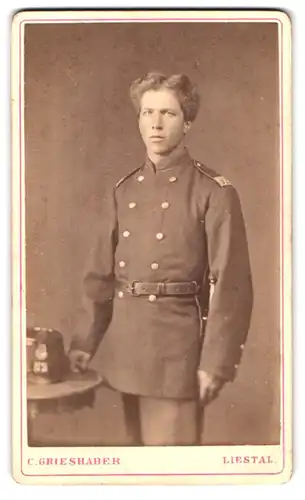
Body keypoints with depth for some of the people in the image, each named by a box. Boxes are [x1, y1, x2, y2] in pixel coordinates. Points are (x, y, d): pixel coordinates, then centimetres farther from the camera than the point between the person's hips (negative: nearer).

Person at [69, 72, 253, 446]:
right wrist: (89, 342, 14)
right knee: (139, 445, 17)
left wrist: (215, 362, -14)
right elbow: (102, 273, 14)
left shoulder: (214, 193, -7)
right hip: (125, 347, 6)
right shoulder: (123, 192, 10)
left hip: (176, 348, -6)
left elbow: (231, 285, -11)